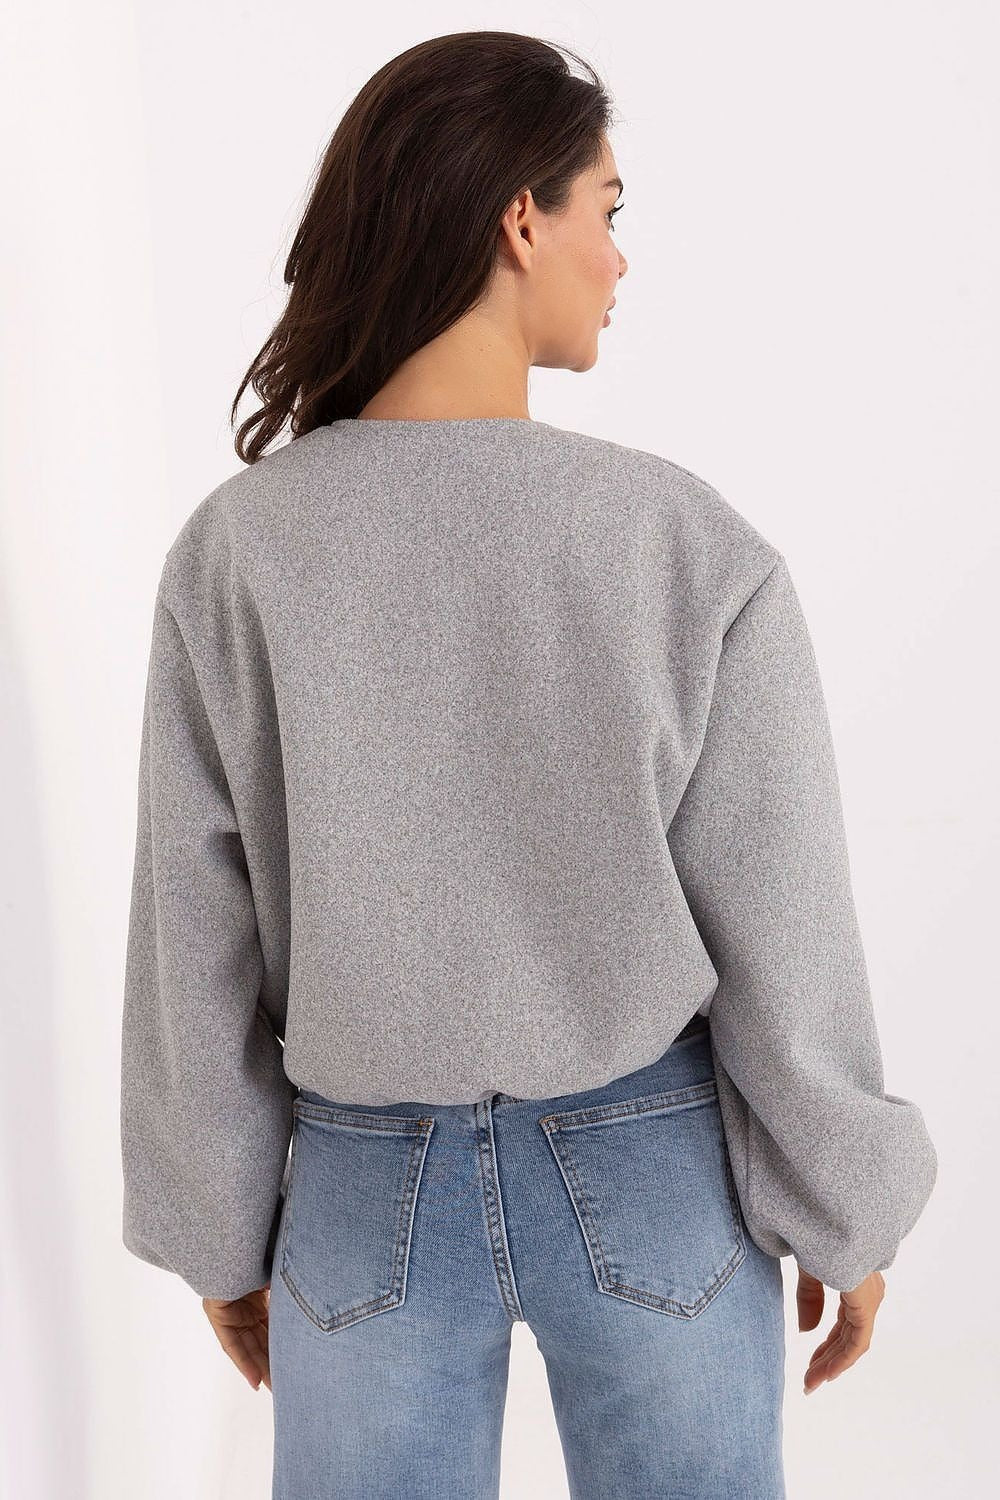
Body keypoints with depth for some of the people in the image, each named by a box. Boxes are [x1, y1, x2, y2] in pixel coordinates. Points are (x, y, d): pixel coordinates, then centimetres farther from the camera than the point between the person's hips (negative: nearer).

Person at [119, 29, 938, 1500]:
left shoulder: (233, 552, -14)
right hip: (651, 1170, 0)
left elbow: (194, 944, -8)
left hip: (368, 1187, 1)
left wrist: (221, 1228, 6)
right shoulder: (695, 548, -18)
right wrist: (847, 1208, 3)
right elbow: (780, 938, -12)